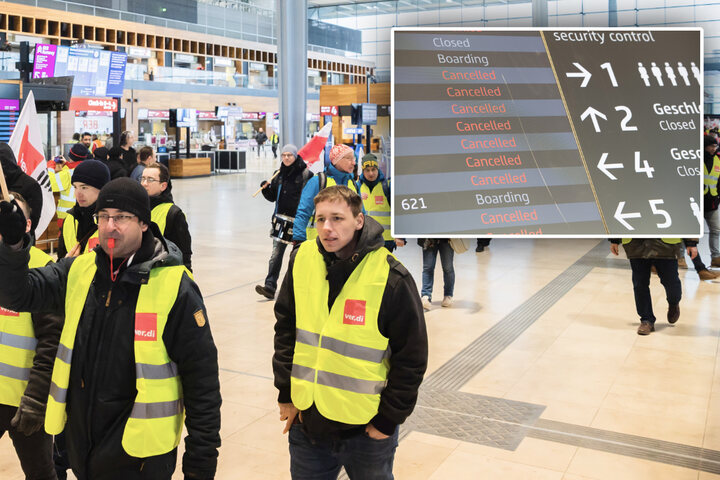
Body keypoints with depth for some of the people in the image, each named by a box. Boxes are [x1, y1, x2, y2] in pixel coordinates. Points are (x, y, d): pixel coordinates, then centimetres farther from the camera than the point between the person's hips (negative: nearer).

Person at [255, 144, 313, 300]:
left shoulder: (305, 174, -8)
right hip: (281, 218, 4)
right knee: (276, 253, -4)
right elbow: (272, 197, 14)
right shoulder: (279, 174, 9)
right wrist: (266, 188, -5)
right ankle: (270, 287, -7)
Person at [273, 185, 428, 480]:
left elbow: (412, 358, -9)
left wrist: (388, 420, -7)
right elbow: (285, 330, 7)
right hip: (306, 423, 3)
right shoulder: (302, 260, -4)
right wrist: (286, 392, 6)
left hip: (366, 431, -3)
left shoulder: (392, 278, -16)